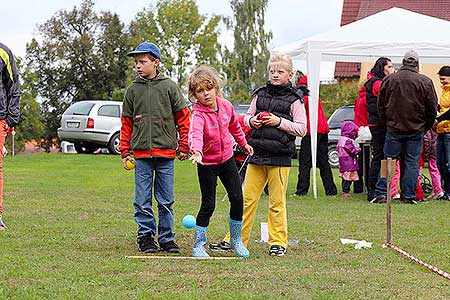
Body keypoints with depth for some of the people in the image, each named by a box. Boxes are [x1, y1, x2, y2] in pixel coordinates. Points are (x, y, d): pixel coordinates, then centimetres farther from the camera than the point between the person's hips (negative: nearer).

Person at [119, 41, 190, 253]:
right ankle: (146, 237, 10)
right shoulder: (133, 90, 8)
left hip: (166, 151, -1)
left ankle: (166, 238, 12)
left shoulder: (169, 87, 3)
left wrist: (184, 147, 2)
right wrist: (125, 152, 7)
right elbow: (126, 123, 12)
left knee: (166, 200, 4)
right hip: (141, 152, 1)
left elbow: (183, 117, 5)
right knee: (142, 200, 1)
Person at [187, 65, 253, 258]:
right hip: (207, 164, -5)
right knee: (208, 205, -5)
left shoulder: (226, 106, -5)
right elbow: (195, 133, -44)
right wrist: (196, 151, -63)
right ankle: (198, 245, 7)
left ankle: (236, 241, 19)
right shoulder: (198, 114, -23)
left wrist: (243, 143, 29)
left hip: (227, 159, 5)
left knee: (237, 199, 3)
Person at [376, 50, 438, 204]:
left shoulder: (389, 79, 0)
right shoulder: (425, 82, -4)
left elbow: (381, 105, 6)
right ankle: (409, 196, 4)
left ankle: (382, 193, 7)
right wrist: (426, 127, 12)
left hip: (394, 129, 1)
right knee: (412, 163, 5)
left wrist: (385, 124, 16)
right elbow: (432, 108, 0)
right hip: (416, 130, -1)